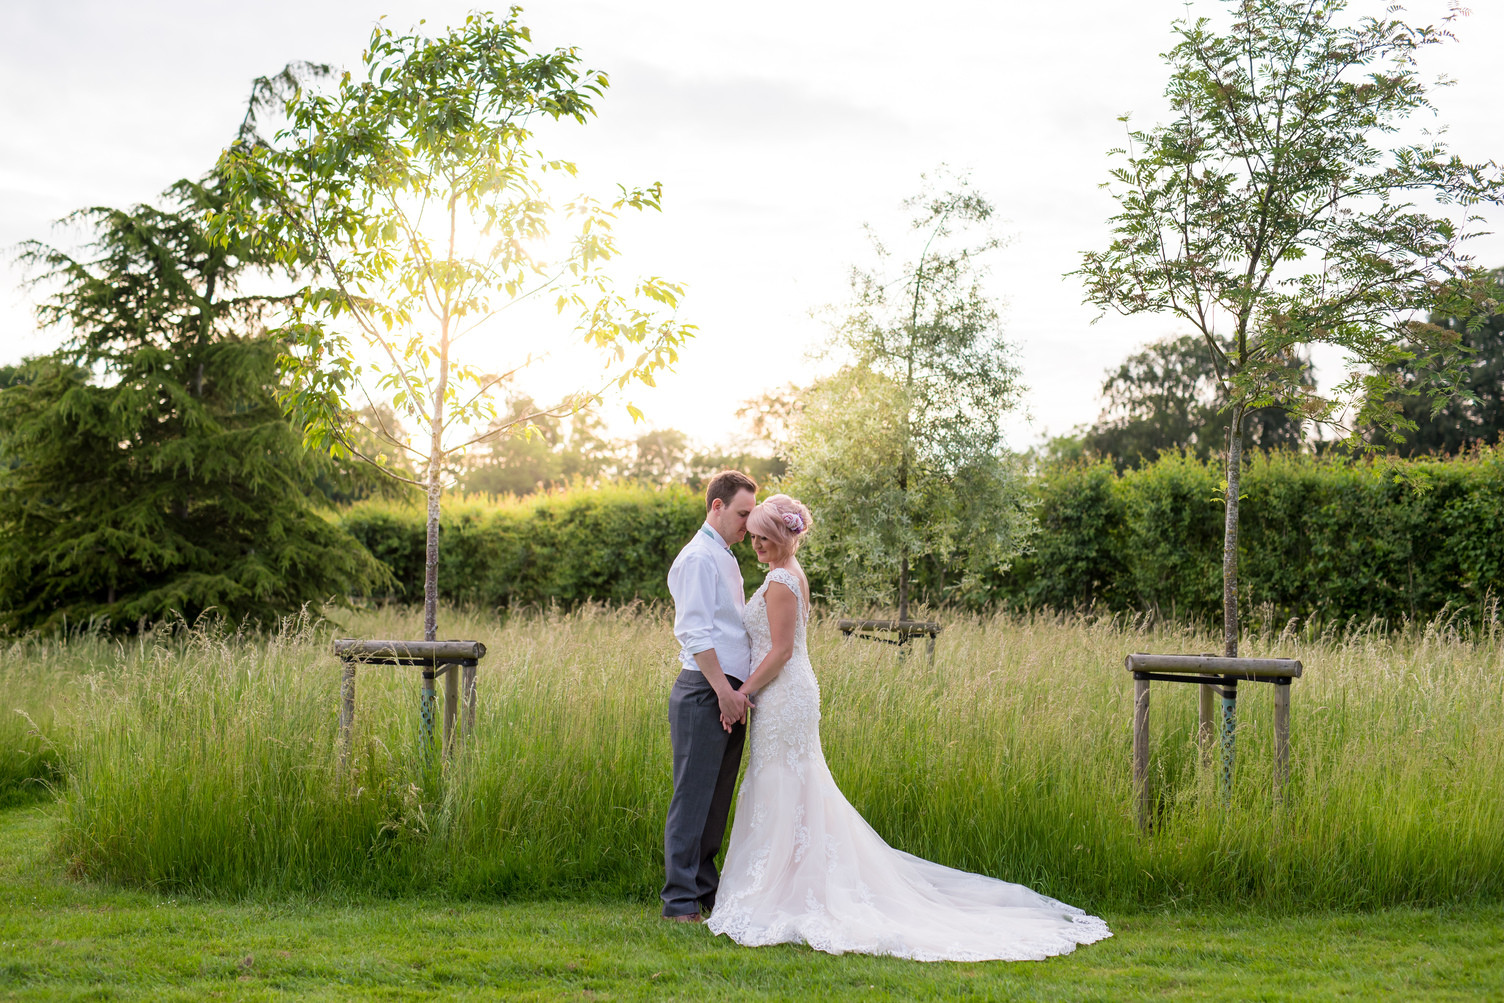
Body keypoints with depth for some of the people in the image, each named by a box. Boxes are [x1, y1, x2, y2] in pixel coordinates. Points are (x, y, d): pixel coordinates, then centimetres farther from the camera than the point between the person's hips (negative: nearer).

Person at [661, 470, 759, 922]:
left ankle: (705, 890, 21)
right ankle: (680, 902, -2)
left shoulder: (725, 559, 21)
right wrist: (723, 689, -20)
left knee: (716, 800, 13)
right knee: (693, 798, -6)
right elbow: (695, 632, -17)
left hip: (728, 695, 9)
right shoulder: (699, 558, -9)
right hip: (704, 693, -9)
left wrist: (738, 691, 17)